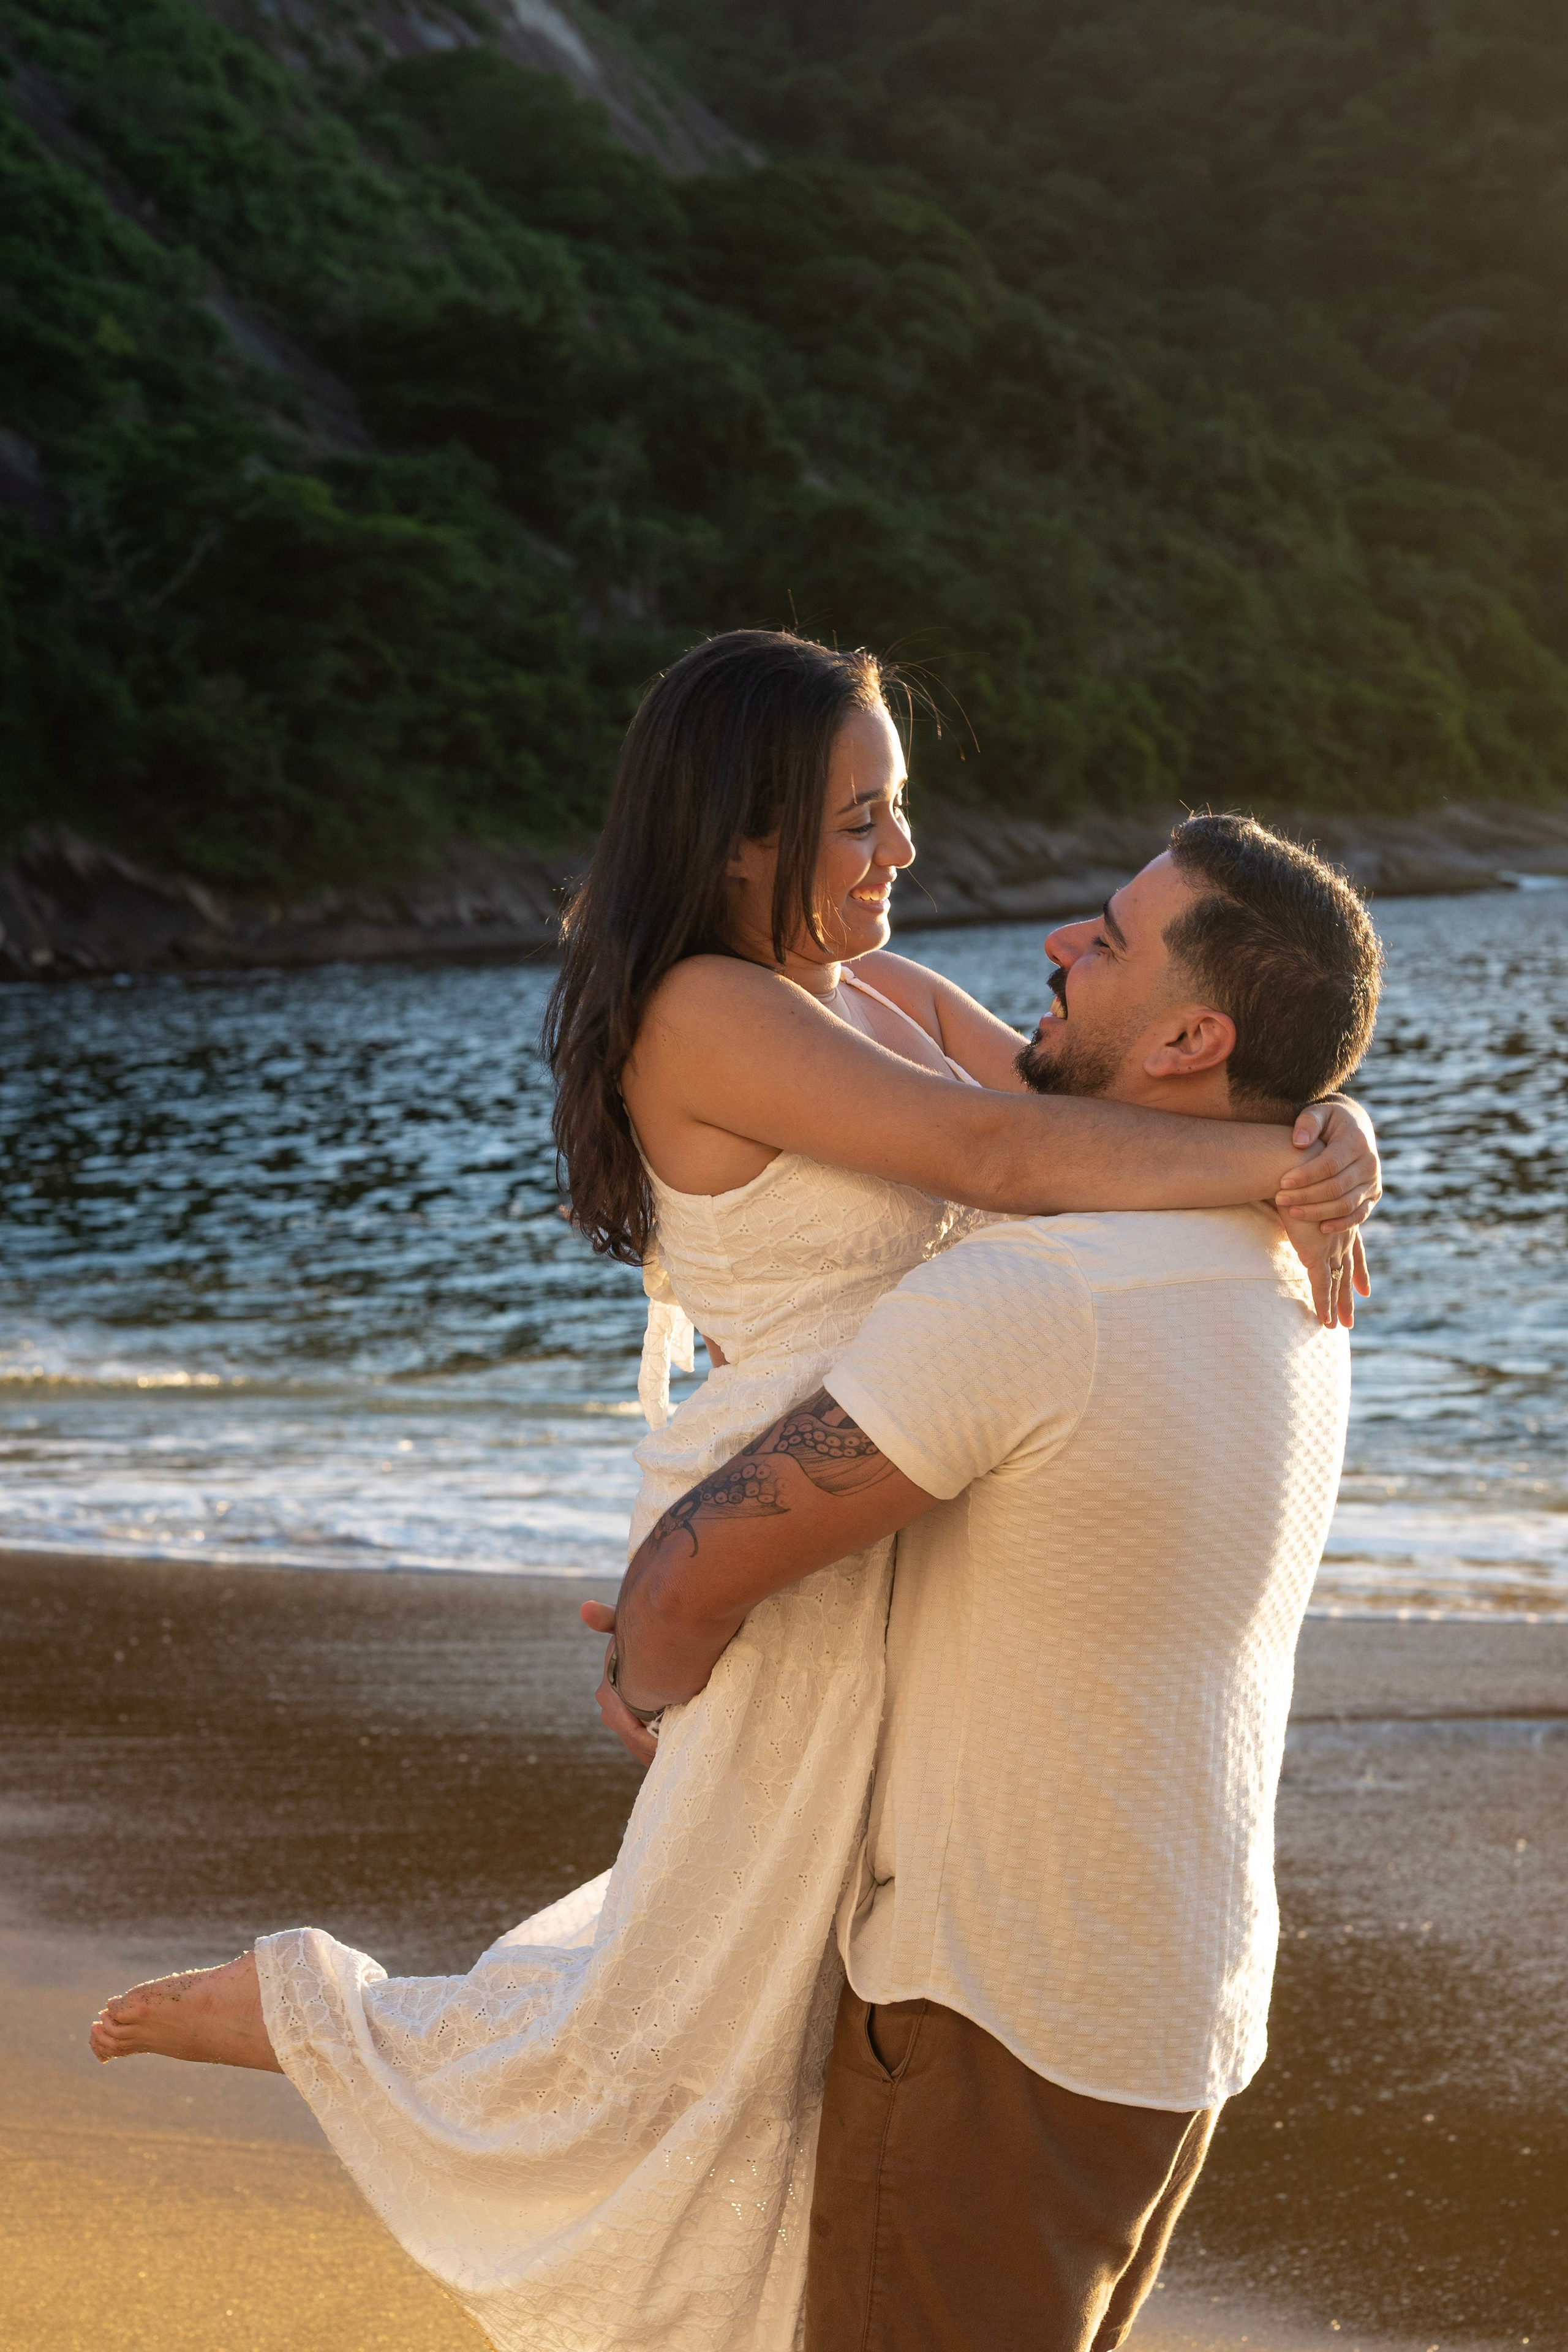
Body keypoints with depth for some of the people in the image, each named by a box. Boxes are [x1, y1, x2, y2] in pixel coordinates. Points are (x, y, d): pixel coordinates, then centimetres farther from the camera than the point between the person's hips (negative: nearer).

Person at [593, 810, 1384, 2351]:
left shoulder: (1024, 1299, -28)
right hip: (1178, 2008, 9)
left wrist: (652, 1683, 3)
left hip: (996, 2027, -9)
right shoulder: (1288, 1301, 3)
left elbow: (691, 1576, -22)